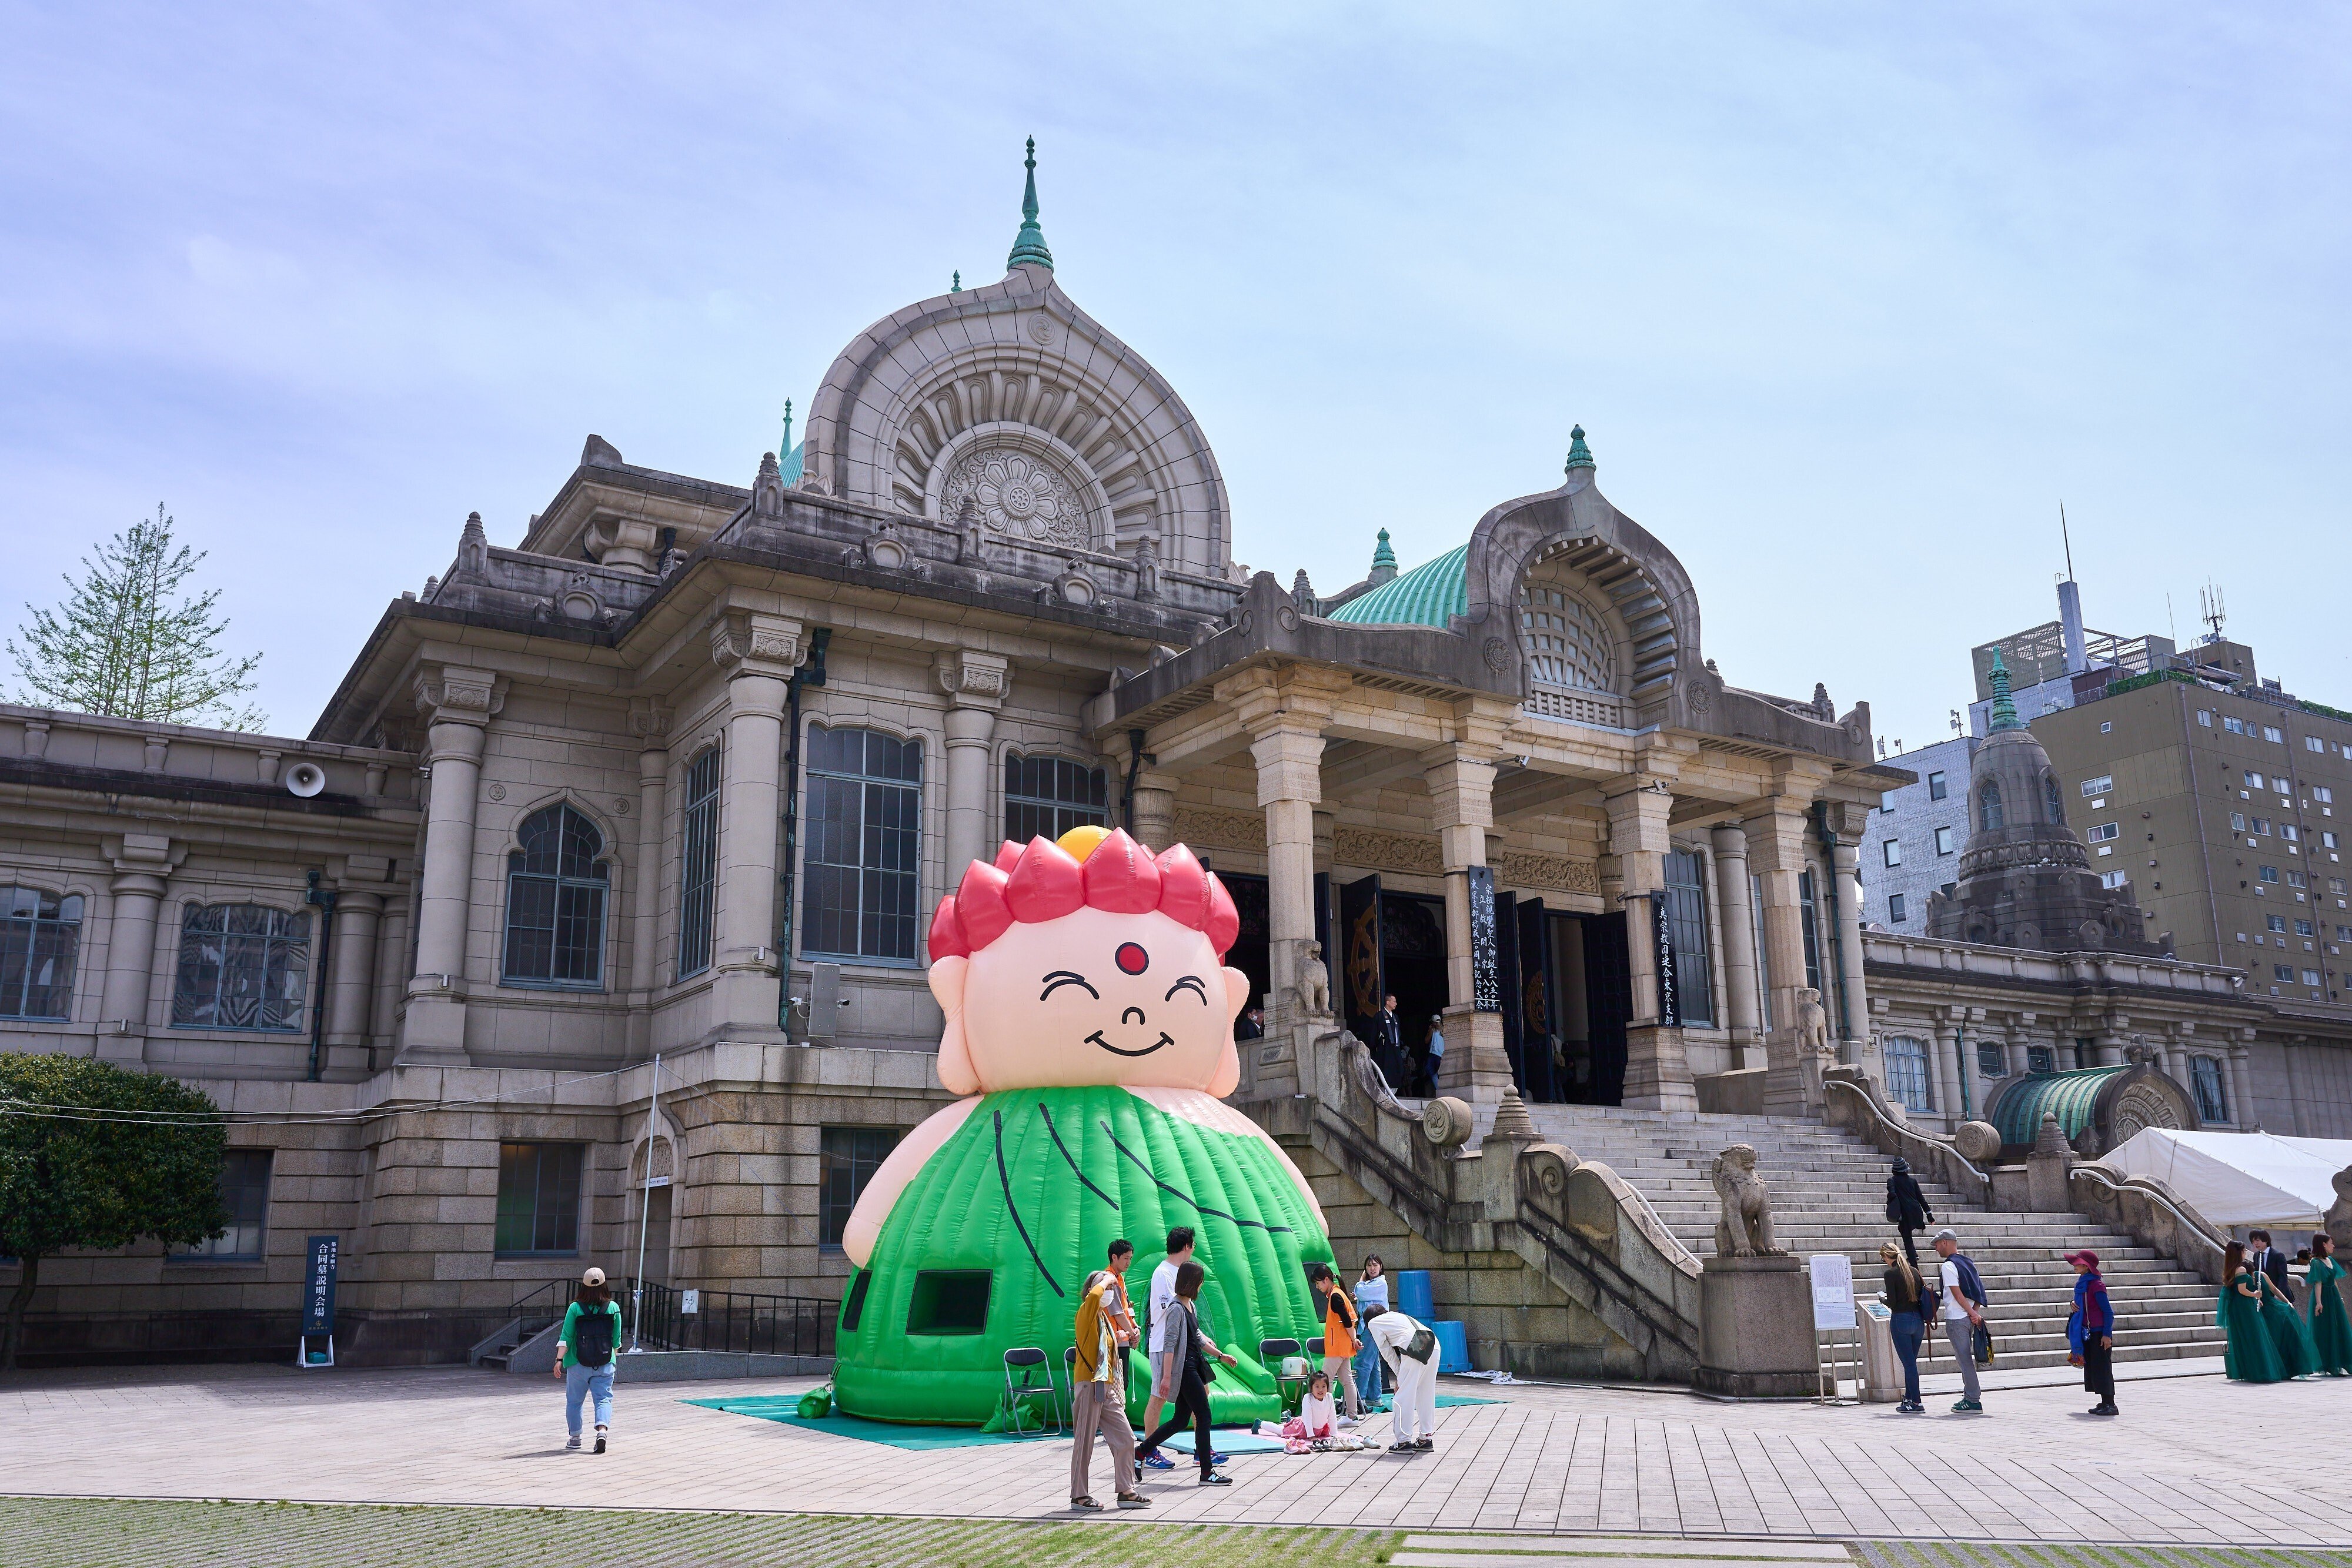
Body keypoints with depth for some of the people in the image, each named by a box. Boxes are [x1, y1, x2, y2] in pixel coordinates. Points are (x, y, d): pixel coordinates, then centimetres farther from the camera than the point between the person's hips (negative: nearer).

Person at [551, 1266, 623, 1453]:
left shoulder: (575, 1308, -7)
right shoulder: (614, 1307, -3)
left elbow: (566, 1337, -9)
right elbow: (616, 1339, 5)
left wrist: (559, 1360, -5)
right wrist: (613, 1353, 23)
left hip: (578, 1364, 0)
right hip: (605, 1365, 0)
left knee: (574, 1401, 14)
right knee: (604, 1398, 2)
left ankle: (575, 1438, 20)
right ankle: (603, 1429, -21)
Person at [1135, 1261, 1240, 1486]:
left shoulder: (1191, 1305, 14)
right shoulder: (1177, 1309, -16)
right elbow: (1170, 1344, -20)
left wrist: (1220, 1356, 24)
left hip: (1195, 1365, 10)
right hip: (1185, 1369, -10)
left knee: (1180, 1419, 12)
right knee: (1204, 1416, -5)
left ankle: (1140, 1453, 20)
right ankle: (1207, 1472, 2)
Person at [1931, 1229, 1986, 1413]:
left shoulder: (1948, 1266, -12)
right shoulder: (1968, 1262, 13)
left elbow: (1957, 1294, -18)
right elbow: (1978, 1290, 10)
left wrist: (1973, 1314, -12)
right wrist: (1975, 1312, 1)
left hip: (1956, 1319, -9)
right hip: (1968, 1317, 9)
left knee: (1964, 1360, -6)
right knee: (1965, 1359, 15)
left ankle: (1973, 1401, -5)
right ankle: (1970, 1397, 18)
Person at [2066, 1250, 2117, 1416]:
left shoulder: (2096, 1285, -16)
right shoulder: (2082, 1283, 11)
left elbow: (2108, 1312, -15)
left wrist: (2107, 1335, -18)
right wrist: (2074, 1304, 3)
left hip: (2099, 1332, -9)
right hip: (2087, 1332, 9)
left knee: (2101, 1367, -7)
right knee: (2092, 1367, 10)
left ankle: (2110, 1405, -3)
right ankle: (2104, 1403, 16)